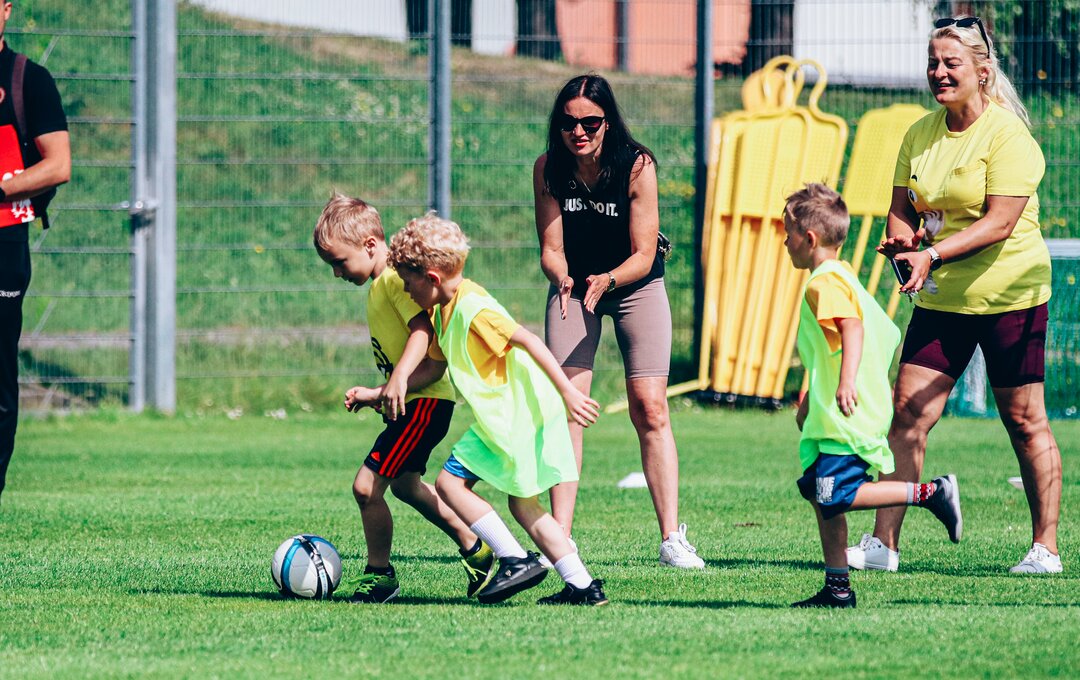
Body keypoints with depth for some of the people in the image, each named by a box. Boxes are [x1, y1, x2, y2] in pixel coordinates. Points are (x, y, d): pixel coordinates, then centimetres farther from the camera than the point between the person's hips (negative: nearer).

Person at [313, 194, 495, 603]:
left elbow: (421, 328, -31)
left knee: (366, 486, -14)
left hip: (423, 400, -12)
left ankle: (380, 575, 1)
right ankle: (476, 551, 38)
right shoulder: (378, 286, 15)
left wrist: (399, 378, -44)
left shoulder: (395, 278, -16)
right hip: (411, 401, 12)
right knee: (404, 484, 28)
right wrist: (378, 395, 13)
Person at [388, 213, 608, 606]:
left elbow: (527, 340, -22)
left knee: (451, 482, -8)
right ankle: (582, 585, 10)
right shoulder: (444, 311, 14)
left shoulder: (471, 308, -17)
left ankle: (516, 560, -10)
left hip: (518, 410, -10)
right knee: (522, 503, 12)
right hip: (505, 413, 10)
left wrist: (567, 391, -26)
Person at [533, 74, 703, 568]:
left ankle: (672, 538, -8)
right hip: (574, 284, 2)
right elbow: (550, 248, -14)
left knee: (650, 409, -10)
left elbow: (643, 255, -21)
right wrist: (562, 279, -36)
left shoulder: (637, 166, -23)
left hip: (635, 285, -2)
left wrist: (607, 280, -40)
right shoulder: (548, 168, -16)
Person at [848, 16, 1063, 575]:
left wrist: (934, 254, -29)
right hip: (941, 299, 6)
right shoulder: (919, 135, 8)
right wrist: (901, 241, -13)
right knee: (907, 412, -3)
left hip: (1009, 296, -6)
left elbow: (1000, 221, -20)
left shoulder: (1007, 133, -12)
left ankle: (1045, 547, 10)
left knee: (1024, 420, 1)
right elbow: (902, 209, 11)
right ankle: (883, 544, -2)